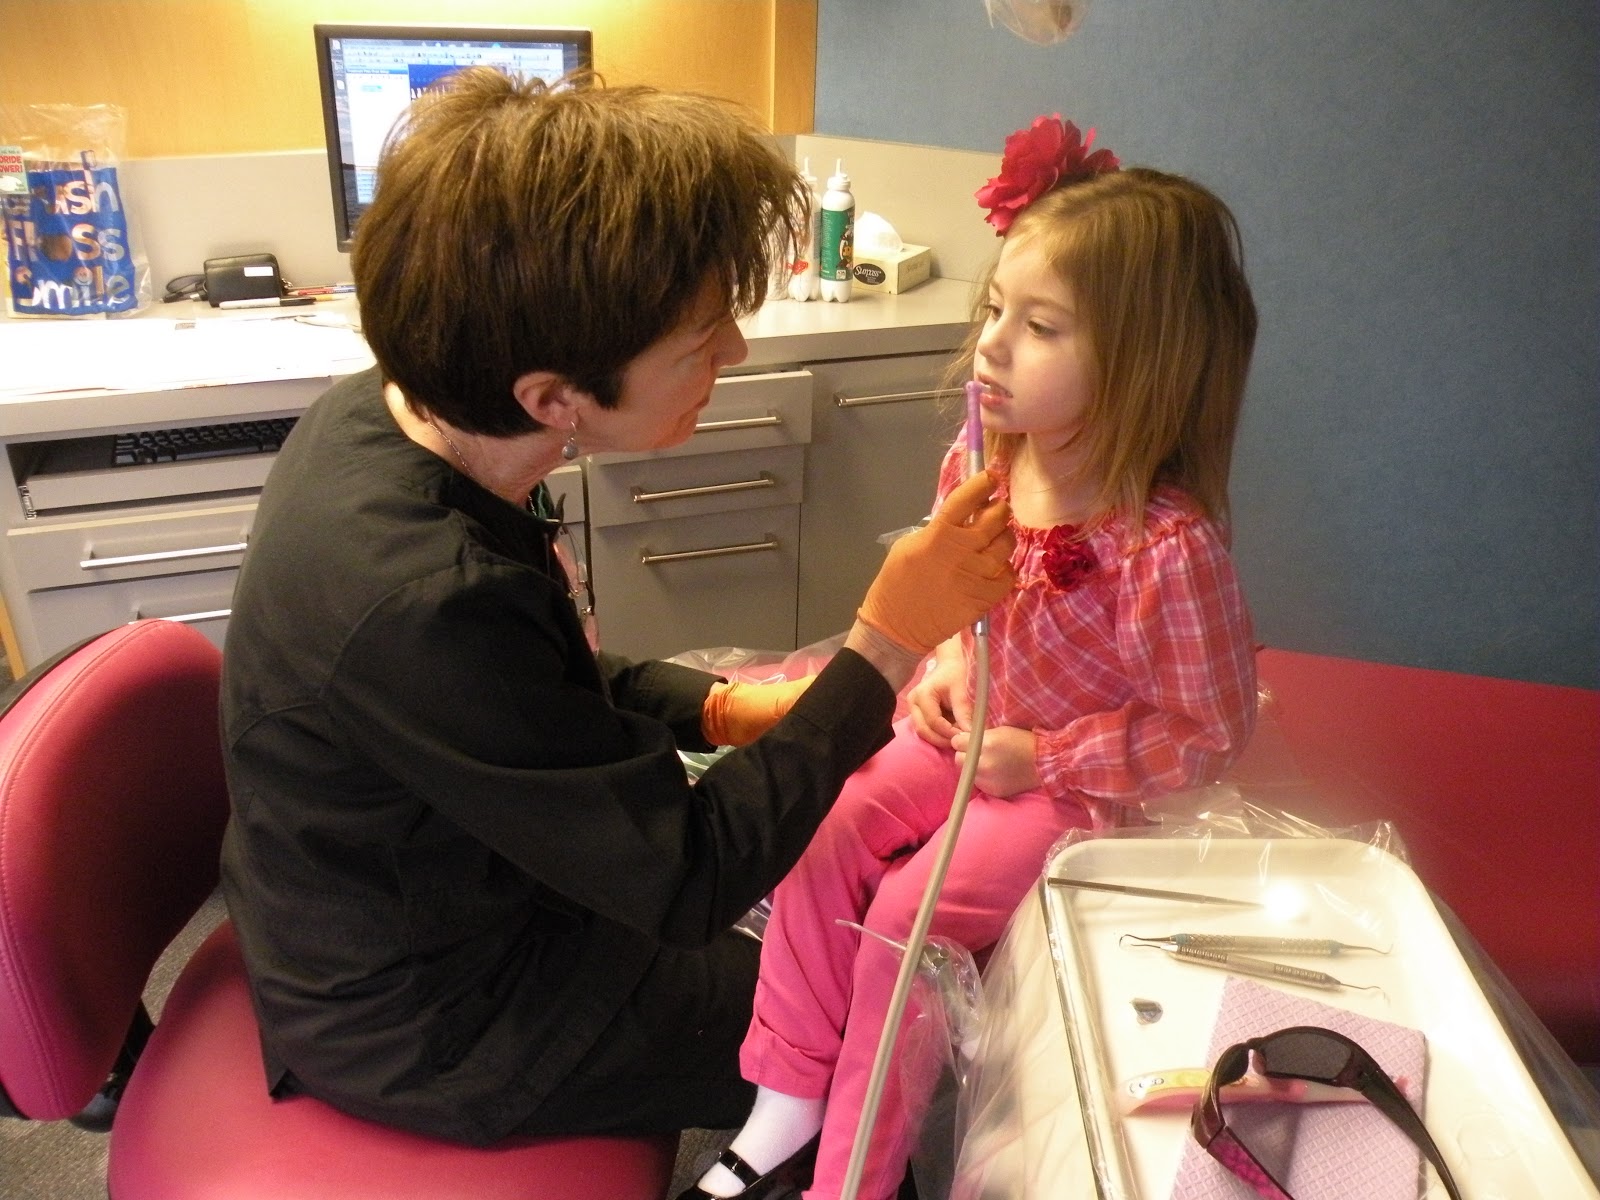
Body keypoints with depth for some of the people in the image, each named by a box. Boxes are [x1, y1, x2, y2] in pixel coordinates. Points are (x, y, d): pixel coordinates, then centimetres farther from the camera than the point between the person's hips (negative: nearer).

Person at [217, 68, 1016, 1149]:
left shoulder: (382, 413, -13)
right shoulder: (422, 602, -41)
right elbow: (689, 879, -28)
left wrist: (717, 707, -7)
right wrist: (888, 644, -25)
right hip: (431, 1027, -7)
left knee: (820, 881, 21)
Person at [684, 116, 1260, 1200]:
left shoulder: (1170, 545, -29)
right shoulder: (978, 465, -8)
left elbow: (1209, 732, -18)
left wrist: (1040, 758, -19)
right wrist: (948, 668, -5)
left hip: (1075, 783, -6)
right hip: (968, 730, 7)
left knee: (908, 916, -16)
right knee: (820, 837, -7)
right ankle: (790, 1100, 10)